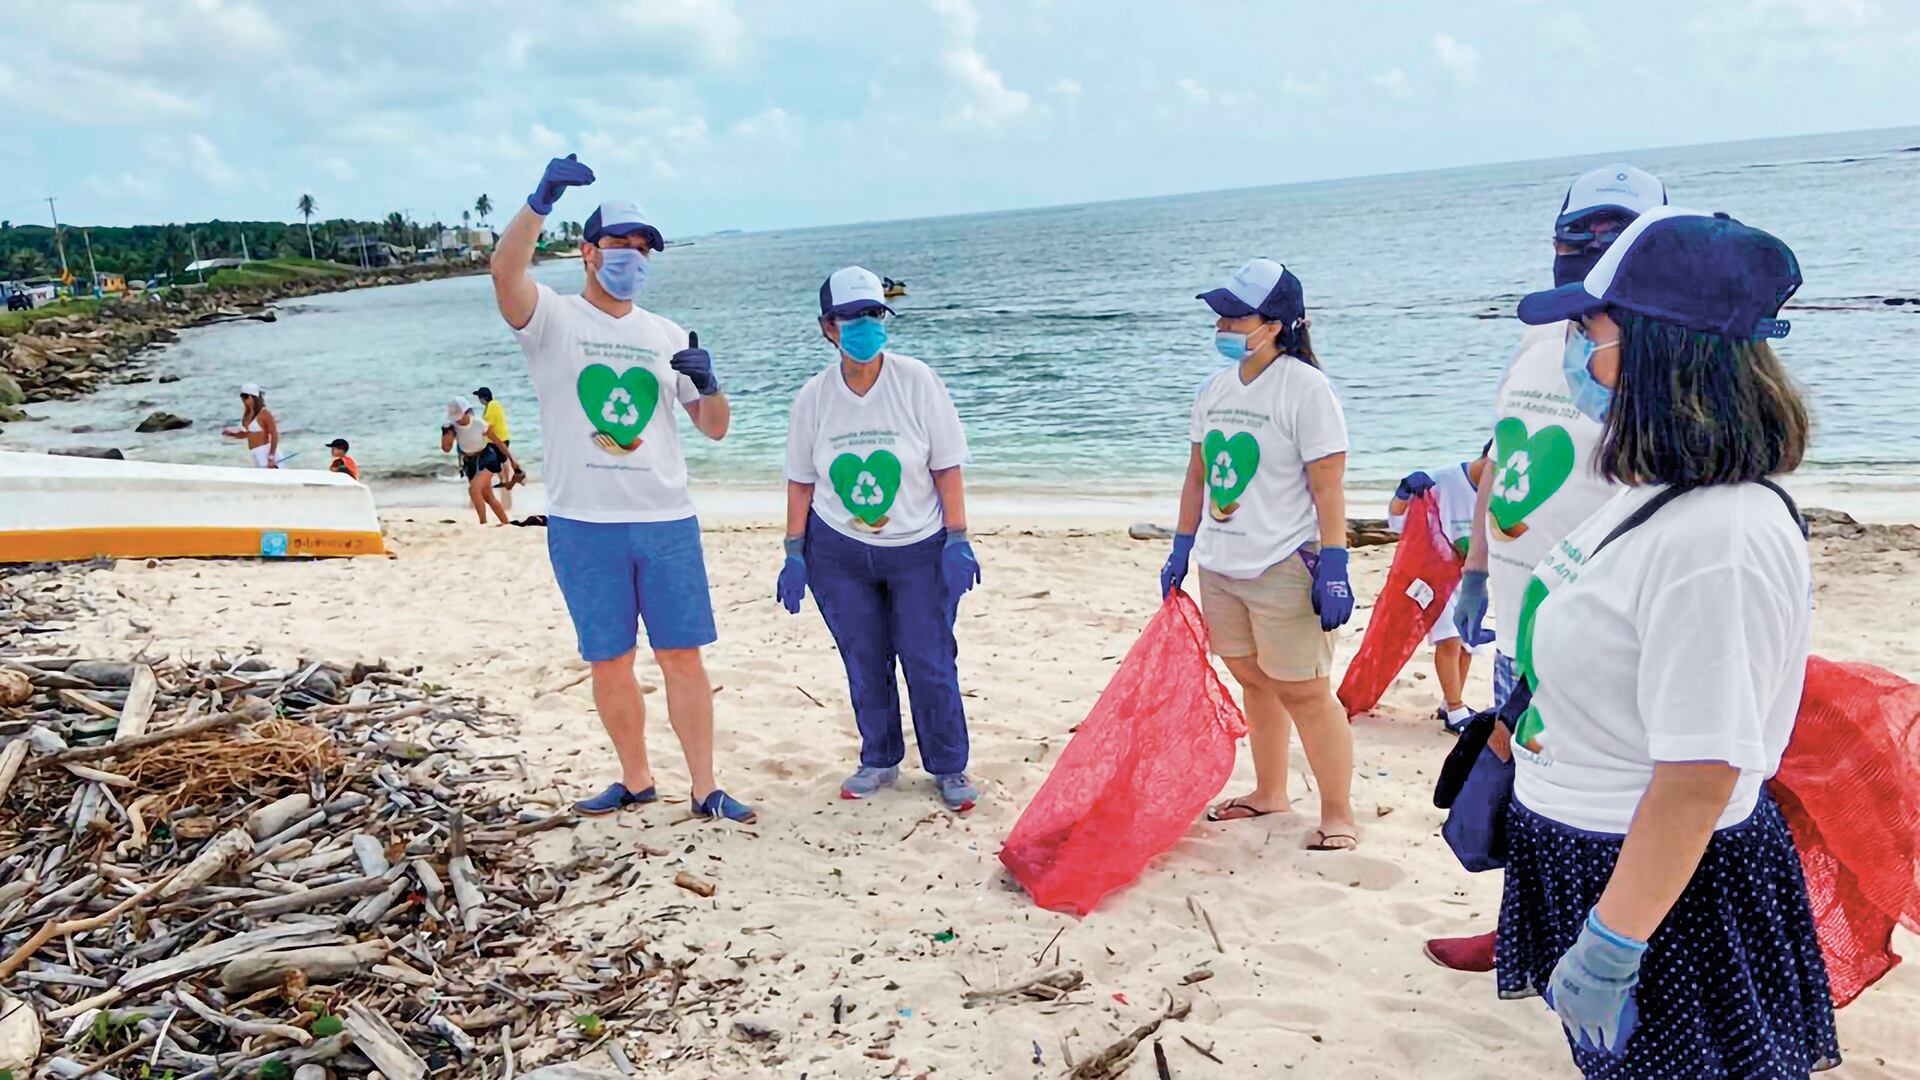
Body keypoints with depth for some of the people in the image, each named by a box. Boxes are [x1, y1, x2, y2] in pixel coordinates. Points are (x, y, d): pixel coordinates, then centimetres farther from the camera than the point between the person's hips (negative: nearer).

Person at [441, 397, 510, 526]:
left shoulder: (479, 423, -22)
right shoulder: (452, 426, -11)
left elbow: (496, 441, -10)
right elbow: (446, 448, -14)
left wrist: (507, 458, -4)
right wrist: (446, 432, -29)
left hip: (487, 458, -6)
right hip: (470, 462, 6)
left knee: (474, 489, -27)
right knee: (487, 497, 13)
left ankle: (484, 524, -17)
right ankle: (506, 524, 27)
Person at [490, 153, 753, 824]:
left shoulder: (665, 335, 13)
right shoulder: (553, 320, 2)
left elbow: (714, 428, 12)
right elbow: (505, 270, -20)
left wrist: (709, 385, -9)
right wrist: (541, 202, -35)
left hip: (667, 522, 2)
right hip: (583, 524, -2)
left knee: (682, 657, 3)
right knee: (608, 662, 8)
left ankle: (705, 789, 12)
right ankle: (635, 781, 24)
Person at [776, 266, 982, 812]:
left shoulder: (916, 382, -7)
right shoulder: (813, 396, -1)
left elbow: (947, 466, -5)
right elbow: (801, 480, 6)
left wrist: (958, 541, -10)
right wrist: (794, 553, 2)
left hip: (918, 548, -2)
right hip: (838, 552, 2)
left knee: (930, 662, 0)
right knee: (864, 664, 8)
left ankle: (949, 768, 18)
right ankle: (879, 762, 28)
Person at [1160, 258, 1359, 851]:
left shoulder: (1304, 388, -12)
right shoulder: (1215, 388, 10)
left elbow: (1329, 489, -15)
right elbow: (1197, 475, 18)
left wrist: (1333, 568, -19)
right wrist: (1181, 547, 16)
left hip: (1284, 569, -7)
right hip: (1219, 567, 7)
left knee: (1303, 692, -2)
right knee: (1253, 681, 17)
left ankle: (1338, 814, 11)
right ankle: (1269, 792, 32)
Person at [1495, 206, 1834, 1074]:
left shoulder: (1715, 537, -29)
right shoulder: (1655, 497, 3)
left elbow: (1699, 776, -29)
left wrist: (1609, 948, -24)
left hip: (1667, 892, -9)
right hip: (1594, 860, 9)